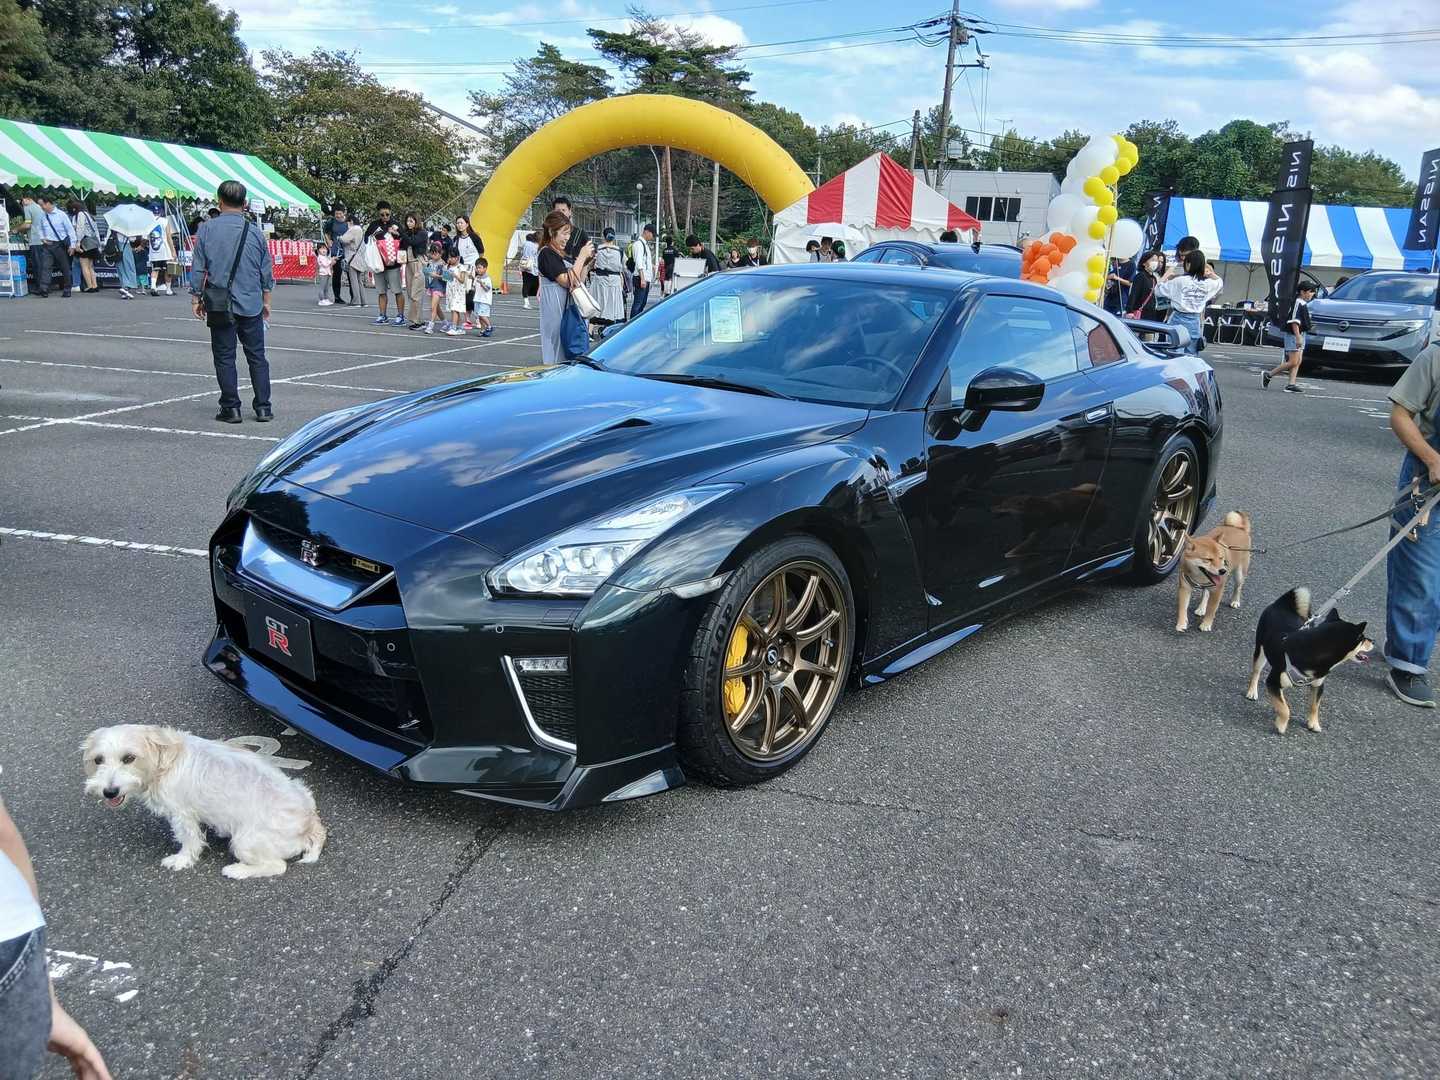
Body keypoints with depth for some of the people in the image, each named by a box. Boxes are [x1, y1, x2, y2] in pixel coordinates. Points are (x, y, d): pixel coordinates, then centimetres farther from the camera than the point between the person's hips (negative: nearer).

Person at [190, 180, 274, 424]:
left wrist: (196, 298, 9)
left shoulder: (207, 230, -3)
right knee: (257, 356, 8)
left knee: (224, 357, 6)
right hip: (252, 305, 1)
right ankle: (263, 407, 6)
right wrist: (266, 301, 19)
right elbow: (267, 271, 8)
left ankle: (231, 408, 6)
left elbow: (198, 269, -1)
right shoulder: (255, 232, 1)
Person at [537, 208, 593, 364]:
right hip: (555, 309, -9)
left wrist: (587, 262, 4)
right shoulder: (547, 253, -10)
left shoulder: (561, 254, 18)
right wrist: (581, 257, -13)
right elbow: (567, 281, -19)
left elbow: (578, 281, 17)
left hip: (567, 308, 9)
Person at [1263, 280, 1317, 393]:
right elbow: (1294, 321, -22)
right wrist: (1298, 337, -25)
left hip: (1300, 335, 10)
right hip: (1294, 335, -10)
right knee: (1293, 362, -9)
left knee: (1298, 362, 6)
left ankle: (1291, 384, 5)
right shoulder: (1298, 303, -15)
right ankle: (1268, 375, -2)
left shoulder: (1303, 304, 15)